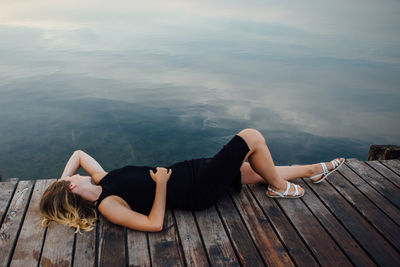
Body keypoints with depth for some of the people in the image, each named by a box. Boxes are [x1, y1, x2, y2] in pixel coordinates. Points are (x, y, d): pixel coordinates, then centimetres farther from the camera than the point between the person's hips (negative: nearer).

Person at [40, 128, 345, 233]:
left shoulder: (100, 180, 4)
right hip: (198, 191, -8)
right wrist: (161, 185, -26)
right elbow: (155, 224, -25)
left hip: (190, 170, 8)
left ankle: (314, 170, 35)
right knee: (252, 137, -11)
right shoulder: (108, 207, -19)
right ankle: (279, 188, 13)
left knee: (258, 170, 15)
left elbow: (79, 153, 20)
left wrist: (63, 177, 6)